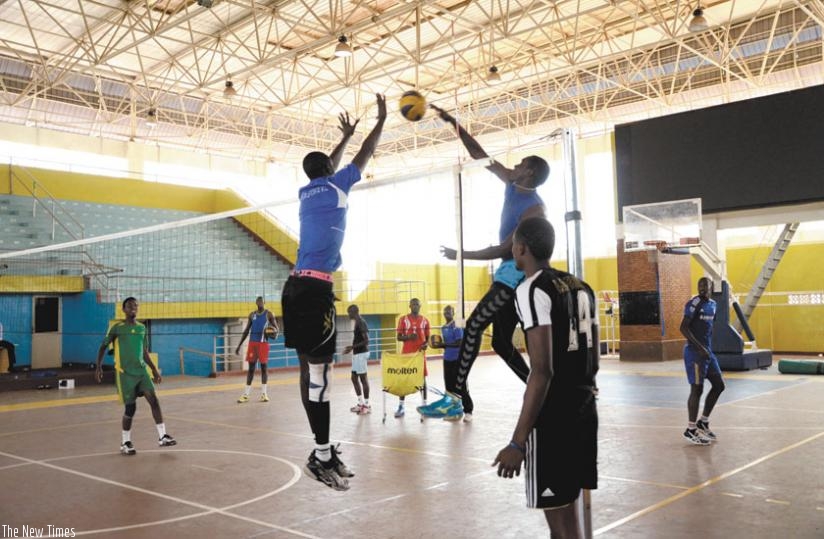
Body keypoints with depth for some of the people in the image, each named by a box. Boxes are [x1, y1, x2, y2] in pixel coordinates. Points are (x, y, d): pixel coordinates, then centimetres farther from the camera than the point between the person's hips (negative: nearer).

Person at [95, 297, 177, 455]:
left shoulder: (142, 328, 10)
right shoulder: (117, 328, -3)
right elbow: (103, 347, 4)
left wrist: (154, 369, 12)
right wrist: (98, 366, -6)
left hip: (142, 371, 4)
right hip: (125, 373, -4)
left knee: (153, 399, -12)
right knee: (130, 408, -2)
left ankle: (162, 436, -10)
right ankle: (125, 442, 17)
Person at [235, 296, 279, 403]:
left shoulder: (269, 314, 0)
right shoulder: (252, 315, 12)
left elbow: (277, 329, 0)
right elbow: (246, 331, 15)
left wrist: (274, 331, -25)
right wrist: (239, 345, 10)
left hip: (263, 343, -3)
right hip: (252, 343, 3)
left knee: (263, 367, 1)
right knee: (251, 368, 4)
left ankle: (264, 393, 9)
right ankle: (246, 394, 6)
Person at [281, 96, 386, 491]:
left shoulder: (306, 192, 19)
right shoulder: (335, 186, 3)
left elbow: (325, 168, 40)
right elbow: (364, 156, 14)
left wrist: (345, 136, 52)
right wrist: (381, 119, 28)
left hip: (296, 286, 8)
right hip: (316, 287, -8)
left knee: (310, 368, 8)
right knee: (318, 370, -10)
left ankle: (323, 449, 14)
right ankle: (322, 456, -8)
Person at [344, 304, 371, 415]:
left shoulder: (361, 323, -16)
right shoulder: (358, 323, 14)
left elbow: (366, 340, -21)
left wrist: (352, 347, -22)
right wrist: (351, 348, 17)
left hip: (361, 354, -10)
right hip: (357, 354, 10)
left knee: (363, 378, -4)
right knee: (354, 378, 14)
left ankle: (366, 405, 3)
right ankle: (361, 403, 22)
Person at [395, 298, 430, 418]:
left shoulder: (425, 320, 5)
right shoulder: (403, 319, 1)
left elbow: (427, 338, 10)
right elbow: (399, 337, 1)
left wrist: (426, 344, -13)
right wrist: (408, 337, -18)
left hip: (420, 353, 1)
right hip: (406, 353, -1)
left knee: (422, 378, 4)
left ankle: (424, 404, 12)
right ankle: (401, 407, 7)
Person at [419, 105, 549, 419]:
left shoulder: (533, 208, -18)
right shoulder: (512, 185, 7)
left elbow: (504, 249, -21)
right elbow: (480, 156, 11)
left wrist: (461, 255, -16)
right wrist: (454, 124, 6)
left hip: (518, 274, -10)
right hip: (510, 273, 10)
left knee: (474, 325, -19)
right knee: (502, 343, 10)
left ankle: (457, 397, -20)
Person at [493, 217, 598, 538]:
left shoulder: (532, 289, -15)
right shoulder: (581, 287, 11)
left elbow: (542, 371, -22)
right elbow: (594, 360, 15)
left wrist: (517, 442, -20)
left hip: (552, 417, -9)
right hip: (583, 411, 9)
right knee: (565, 504, 20)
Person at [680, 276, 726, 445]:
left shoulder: (712, 304, 12)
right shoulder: (694, 303, -14)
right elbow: (683, 327, -20)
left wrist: (708, 348, 19)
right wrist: (699, 347, -24)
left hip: (708, 351, 9)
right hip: (695, 352, -9)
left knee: (719, 385, 11)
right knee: (697, 389, -5)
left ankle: (703, 422, 23)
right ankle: (691, 430, 5)